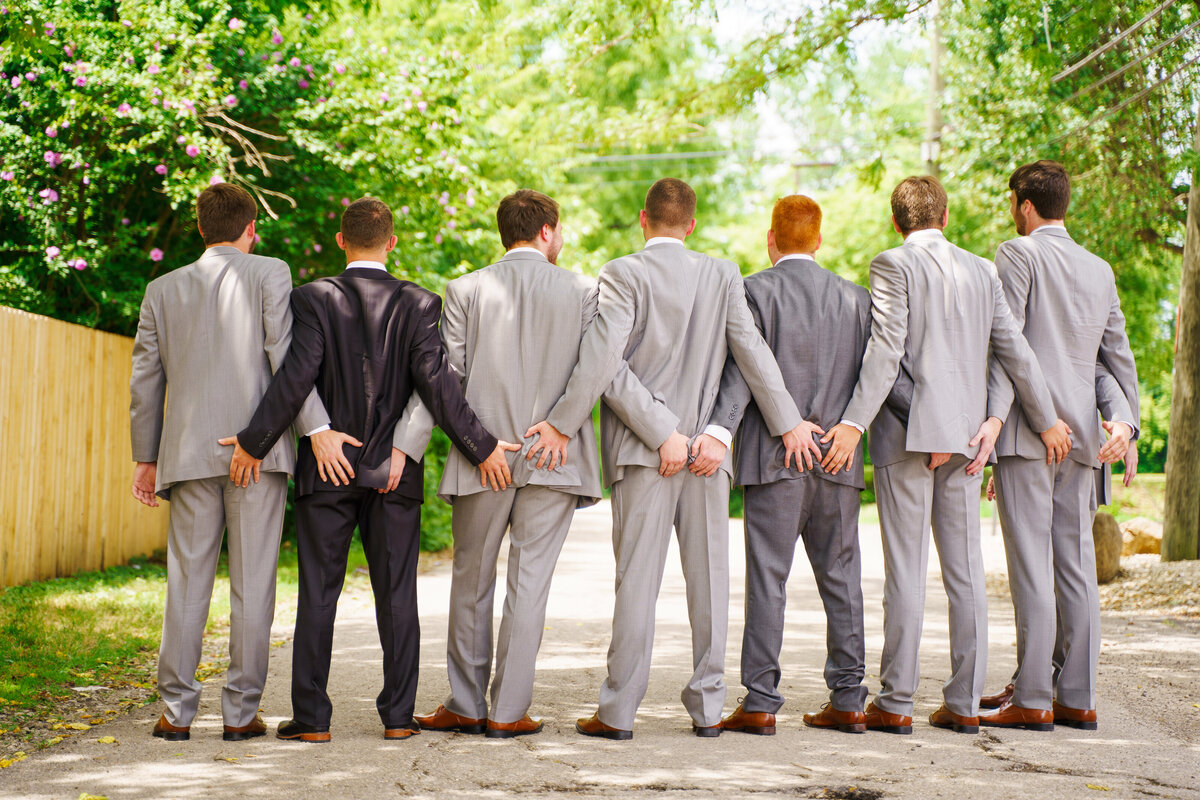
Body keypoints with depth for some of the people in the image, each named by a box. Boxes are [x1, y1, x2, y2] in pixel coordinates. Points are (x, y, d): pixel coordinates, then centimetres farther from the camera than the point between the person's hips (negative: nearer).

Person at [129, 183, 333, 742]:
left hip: (190, 454, 3)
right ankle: (241, 712, 3)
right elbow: (285, 358, -10)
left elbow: (145, 380, 13)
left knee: (187, 582, 7)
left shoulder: (163, 290, 11)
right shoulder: (269, 274, 0)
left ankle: (176, 711, 6)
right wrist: (317, 429, -11)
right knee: (252, 584, 2)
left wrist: (146, 458, 19)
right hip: (259, 450, -3)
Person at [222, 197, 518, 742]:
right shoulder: (417, 304, -3)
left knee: (317, 595, 4)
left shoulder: (314, 298, -5)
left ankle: (312, 718, 4)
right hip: (396, 471, 1)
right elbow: (436, 383, -10)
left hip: (326, 468, -1)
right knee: (397, 595, 7)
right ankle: (398, 716, 7)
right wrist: (482, 447, -4)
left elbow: (296, 378, -13)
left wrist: (253, 443, -6)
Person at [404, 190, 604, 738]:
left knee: (471, 582, 12)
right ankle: (508, 711, 4)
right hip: (555, 459, -1)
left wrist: (406, 448, -1)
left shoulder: (466, 291, 1)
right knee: (529, 583, 3)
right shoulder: (581, 292, 0)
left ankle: (466, 707, 18)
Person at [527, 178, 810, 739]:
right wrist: (789, 422, 9)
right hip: (708, 450, 3)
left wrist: (563, 422, -9)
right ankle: (707, 707, 10)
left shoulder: (623, 275, -6)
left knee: (637, 580, -2)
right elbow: (753, 354, 3)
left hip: (642, 451, -2)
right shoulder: (723, 276, 4)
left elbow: (603, 359, -15)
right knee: (708, 578, 7)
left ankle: (618, 711, 0)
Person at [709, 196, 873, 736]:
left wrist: (719, 431, -18)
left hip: (776, 454, -4)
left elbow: (743, 369, -13)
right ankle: (848, 700, 11)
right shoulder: (854, 297, 9)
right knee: (841, 576, 9)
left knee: (767, 577, -2)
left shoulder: (756, 291, -3)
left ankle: (760, 702, -3)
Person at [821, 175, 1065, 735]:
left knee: (905, 570, -4)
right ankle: (964, 703, 8)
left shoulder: (893, 265, -5)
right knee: (965, 572, 7)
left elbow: (886, 350, -15)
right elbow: (1014, 351, 10)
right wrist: (1046, 421, 20)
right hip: (966, 437, 5)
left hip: (908, 434, -5)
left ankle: (895, 703, -2)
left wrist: (855, 422, -17)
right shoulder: (981, 271, 10)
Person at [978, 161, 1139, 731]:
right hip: (1080, 435, 7)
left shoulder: (1018, 254, -3)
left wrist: (995, 416, -17)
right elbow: (1118, 356, 15)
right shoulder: (1100, 270, 18)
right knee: (1076, 565, 7)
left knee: (1031, 565, -7)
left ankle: (1033, 700, -7)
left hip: (1027, 430, -6)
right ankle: (1078, 698, 8)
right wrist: (1124, 419, 12)